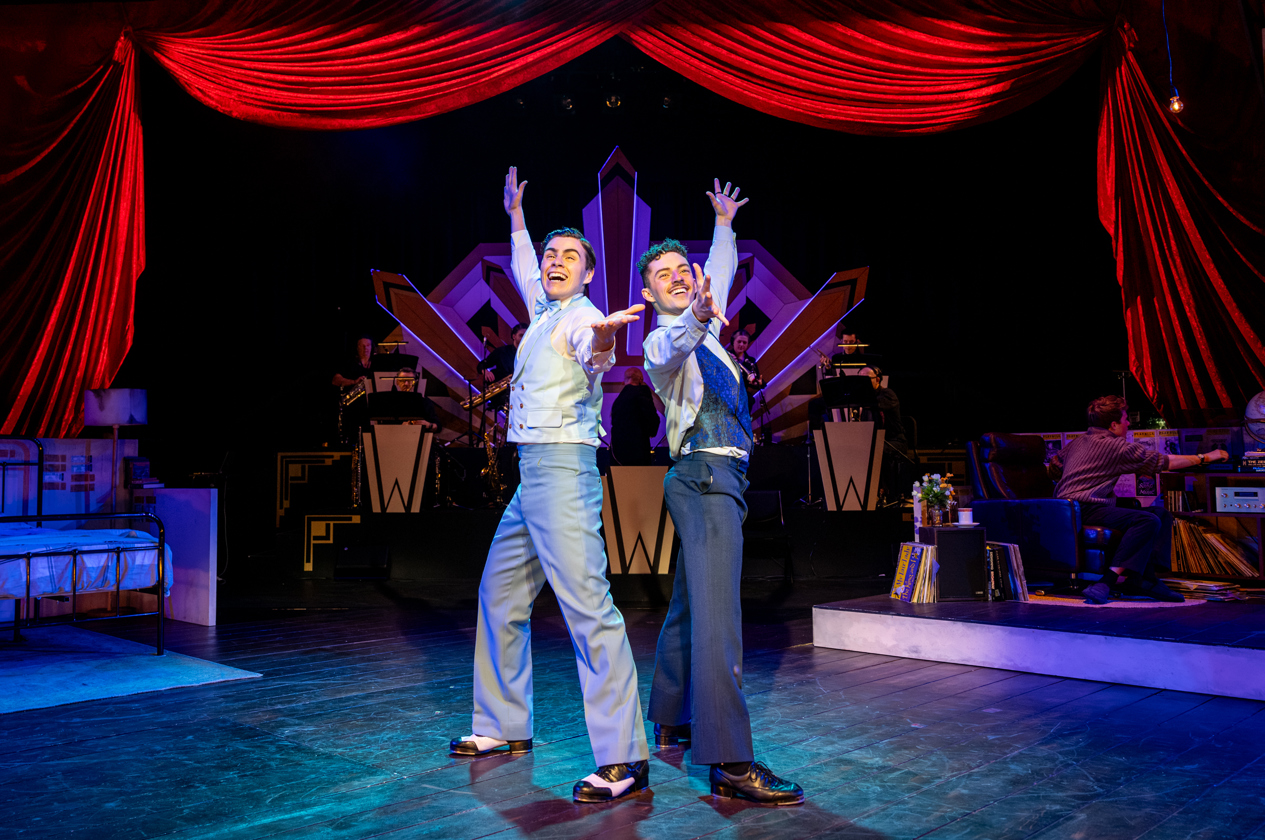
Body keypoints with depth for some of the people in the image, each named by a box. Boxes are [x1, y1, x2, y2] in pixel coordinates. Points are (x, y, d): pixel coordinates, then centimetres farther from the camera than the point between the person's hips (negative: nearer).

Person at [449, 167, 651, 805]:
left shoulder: (582, 316, -6)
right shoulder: (545, 313, 19)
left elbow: (595, 358, -30)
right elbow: (524, 270, 41)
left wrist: (601, 340, -52)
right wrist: (515, 215, 49)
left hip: (562, 470, -10)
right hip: (532, 473, 10)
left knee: (587, 605, -17)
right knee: (498, 595, 15)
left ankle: (623, 758, -17)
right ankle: (505, 726, 28)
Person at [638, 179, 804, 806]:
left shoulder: (702, 325, 19)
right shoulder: (663, 339, -6)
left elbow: (721, 274, 39)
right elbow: (670, 351, -32)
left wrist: (723, 225, 41)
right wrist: (696, 319, -51)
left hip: (713, 479, 10)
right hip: (706, 476, -10)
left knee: (688, 605, 15)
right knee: (715, 612, -17)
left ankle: (671, 721, 26)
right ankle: (729, 762, -21)